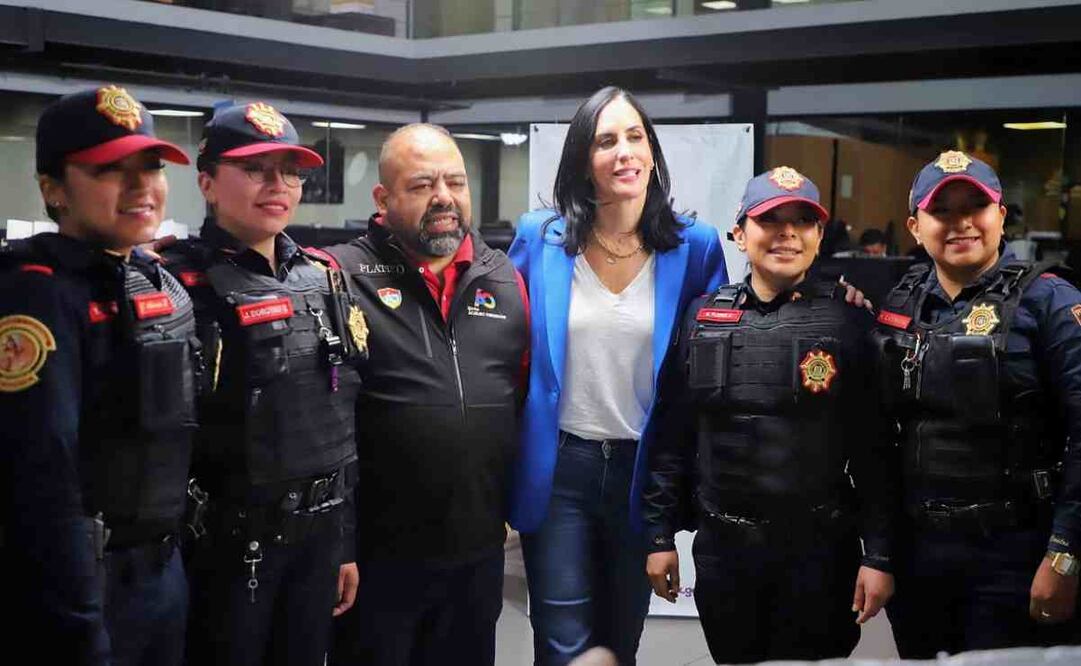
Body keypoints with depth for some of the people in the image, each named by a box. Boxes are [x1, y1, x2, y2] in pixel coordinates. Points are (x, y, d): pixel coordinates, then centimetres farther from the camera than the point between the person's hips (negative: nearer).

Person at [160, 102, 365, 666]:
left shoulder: (324, 276, 8)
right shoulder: (181, 281, -11)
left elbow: (344, 416, 11)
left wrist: (346, 541, 12)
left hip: (319, 534, 6)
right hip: (229, 540, -5)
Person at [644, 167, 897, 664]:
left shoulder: (848, 321, -4)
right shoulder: (704, 317, 3)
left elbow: (875, 447, -5)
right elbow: (674, 434, 5)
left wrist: (879, 555, -8)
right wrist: (660, 535, 4)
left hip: (819, 549, -2)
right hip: (721, 547, 2)